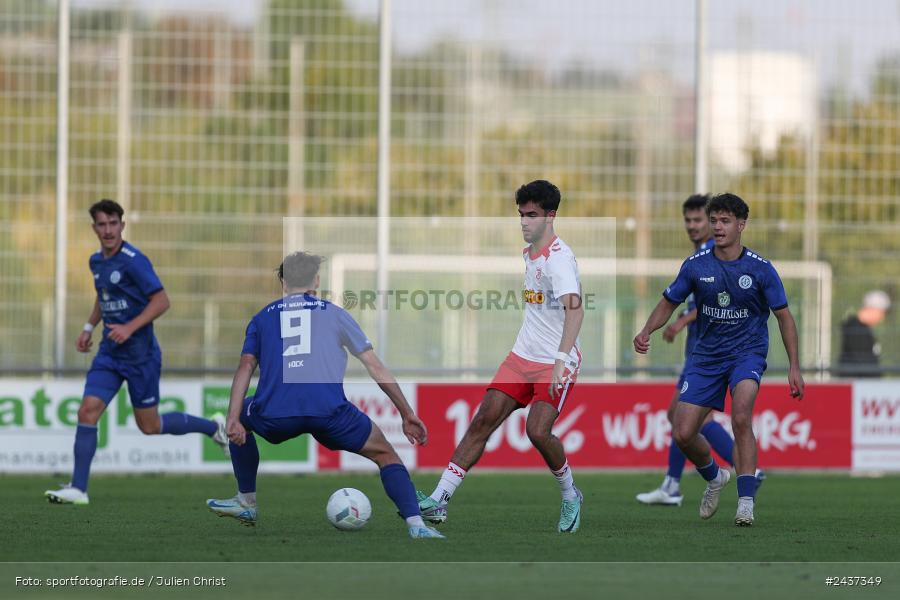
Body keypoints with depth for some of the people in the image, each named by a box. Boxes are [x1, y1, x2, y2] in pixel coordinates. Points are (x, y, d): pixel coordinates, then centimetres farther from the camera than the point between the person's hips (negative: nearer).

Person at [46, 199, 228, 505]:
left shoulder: (133, 260, -16)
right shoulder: (96, 261, 8)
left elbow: (161, 300, -17)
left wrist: (130, 328, -24)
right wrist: (89, 327, 15)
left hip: (140, 353, -7)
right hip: (110, 353, 7)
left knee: (150, 426, 4)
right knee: (88, 411, -9)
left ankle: (213, 427, 28)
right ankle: (78, 489, -8)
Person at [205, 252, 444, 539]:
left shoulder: (262, 317, 24)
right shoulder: (334, 313, 21)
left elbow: (245, 368, 10)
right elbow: (376, 368, 19)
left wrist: (233, 421, 2)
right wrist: (407, 415, 24)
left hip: (275, 417, 1)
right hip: (329, 413, -1)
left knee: (240, 416, 35)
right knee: (385, 455, 17)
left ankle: (247, 502, 34)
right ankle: (416, 524, -2)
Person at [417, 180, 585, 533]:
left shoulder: (559, 258, -18)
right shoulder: (529, 253, 10)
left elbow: (574, 309, -33)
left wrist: (561, 360, -44)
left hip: (556, 363, -8)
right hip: (522, 357, 8)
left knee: (538, 431, -21)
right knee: (483, 422, -2)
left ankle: (570, 496, 6)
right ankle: (438, 500, -5)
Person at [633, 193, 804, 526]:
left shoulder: (760, 269, -9)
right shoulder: (696, 266, -4)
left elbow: (784, 316, -1)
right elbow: (669, 302, 9)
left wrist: (794, 367, -6)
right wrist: (646, 332, -10)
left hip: (748, 351, -3)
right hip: (706, 355, 3)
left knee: (741, 417, -30)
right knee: (683, 433, -4)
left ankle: (746, 501, -25)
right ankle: (714, 477, 29)